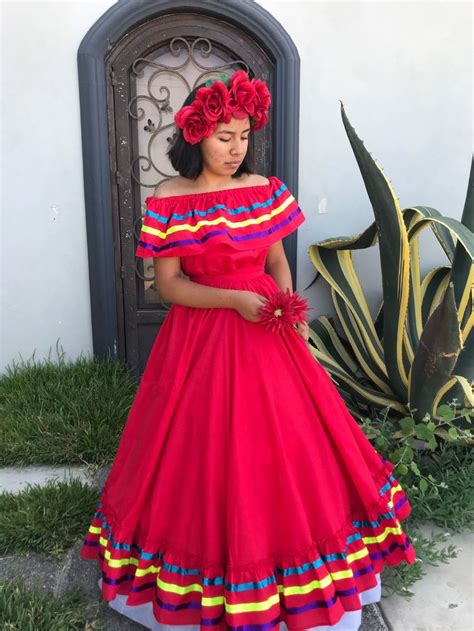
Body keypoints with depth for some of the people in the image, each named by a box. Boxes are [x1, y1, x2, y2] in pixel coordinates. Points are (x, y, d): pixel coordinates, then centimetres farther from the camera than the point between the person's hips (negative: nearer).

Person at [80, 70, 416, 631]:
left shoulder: (266, 190, 3)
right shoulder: (168, 202, -8)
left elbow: (278, 262, 9)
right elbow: (167, 284, -8)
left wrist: (289, 310, -9)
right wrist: (233, 299, -19)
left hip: (266, 332, 4)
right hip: (200, 337, -3)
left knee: (283, 443, 10)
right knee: (205, 449, 5)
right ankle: (209, 565, 30)